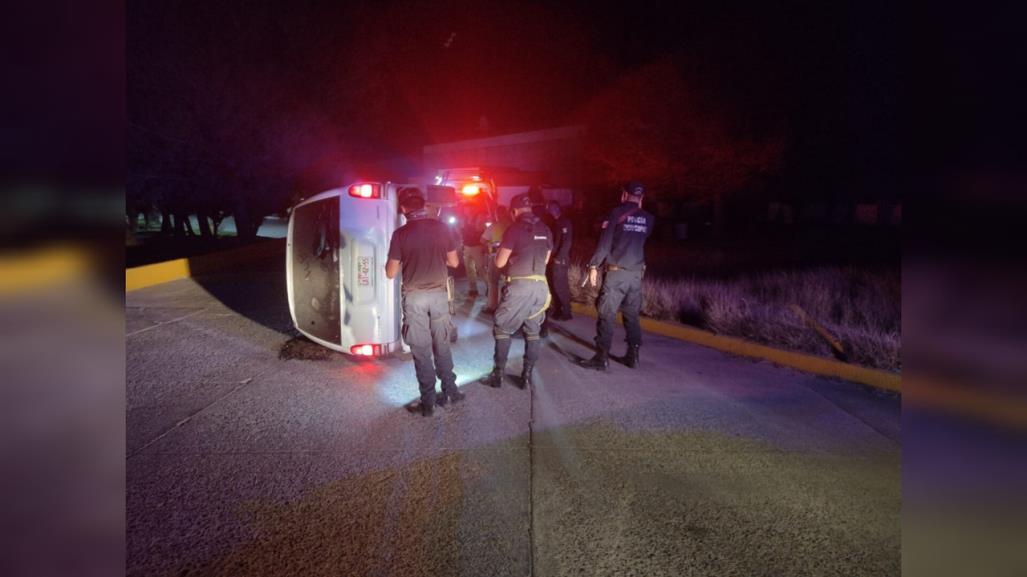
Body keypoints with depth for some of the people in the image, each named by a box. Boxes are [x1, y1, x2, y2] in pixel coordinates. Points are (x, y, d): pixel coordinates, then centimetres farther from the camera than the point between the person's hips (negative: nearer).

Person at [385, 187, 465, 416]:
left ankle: (428, 402, 12)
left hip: (414, 298, -3)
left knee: (421, 351, 5)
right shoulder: (442, 228, -4)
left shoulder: (400, 234, -11)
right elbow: (454, 262, 5)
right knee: (442, 347, 17)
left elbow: (390, 273, -5)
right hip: (438, 294, 3)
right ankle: (450, 391, 26)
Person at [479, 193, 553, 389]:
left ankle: (498, 375, 9)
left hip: (519, 285, -5)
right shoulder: (545, 230, 10)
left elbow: (500, 262, -4)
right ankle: (527, 376, 12)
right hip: (540, 286, 5)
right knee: (533, 331, 13)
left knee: (502, 329, 8)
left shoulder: (515, 229, -7)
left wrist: (500, 251, 16)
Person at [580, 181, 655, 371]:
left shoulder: (617, 213, -4)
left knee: (607, 316, -2)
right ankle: (633, 356, 17)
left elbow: (605, 242, -9)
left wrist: (594, 266, -6)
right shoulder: (648, 218, 8)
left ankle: (602, 358, -3)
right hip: (636, 273, 5)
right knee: (632, 316, 14)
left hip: (616, 272, -5)